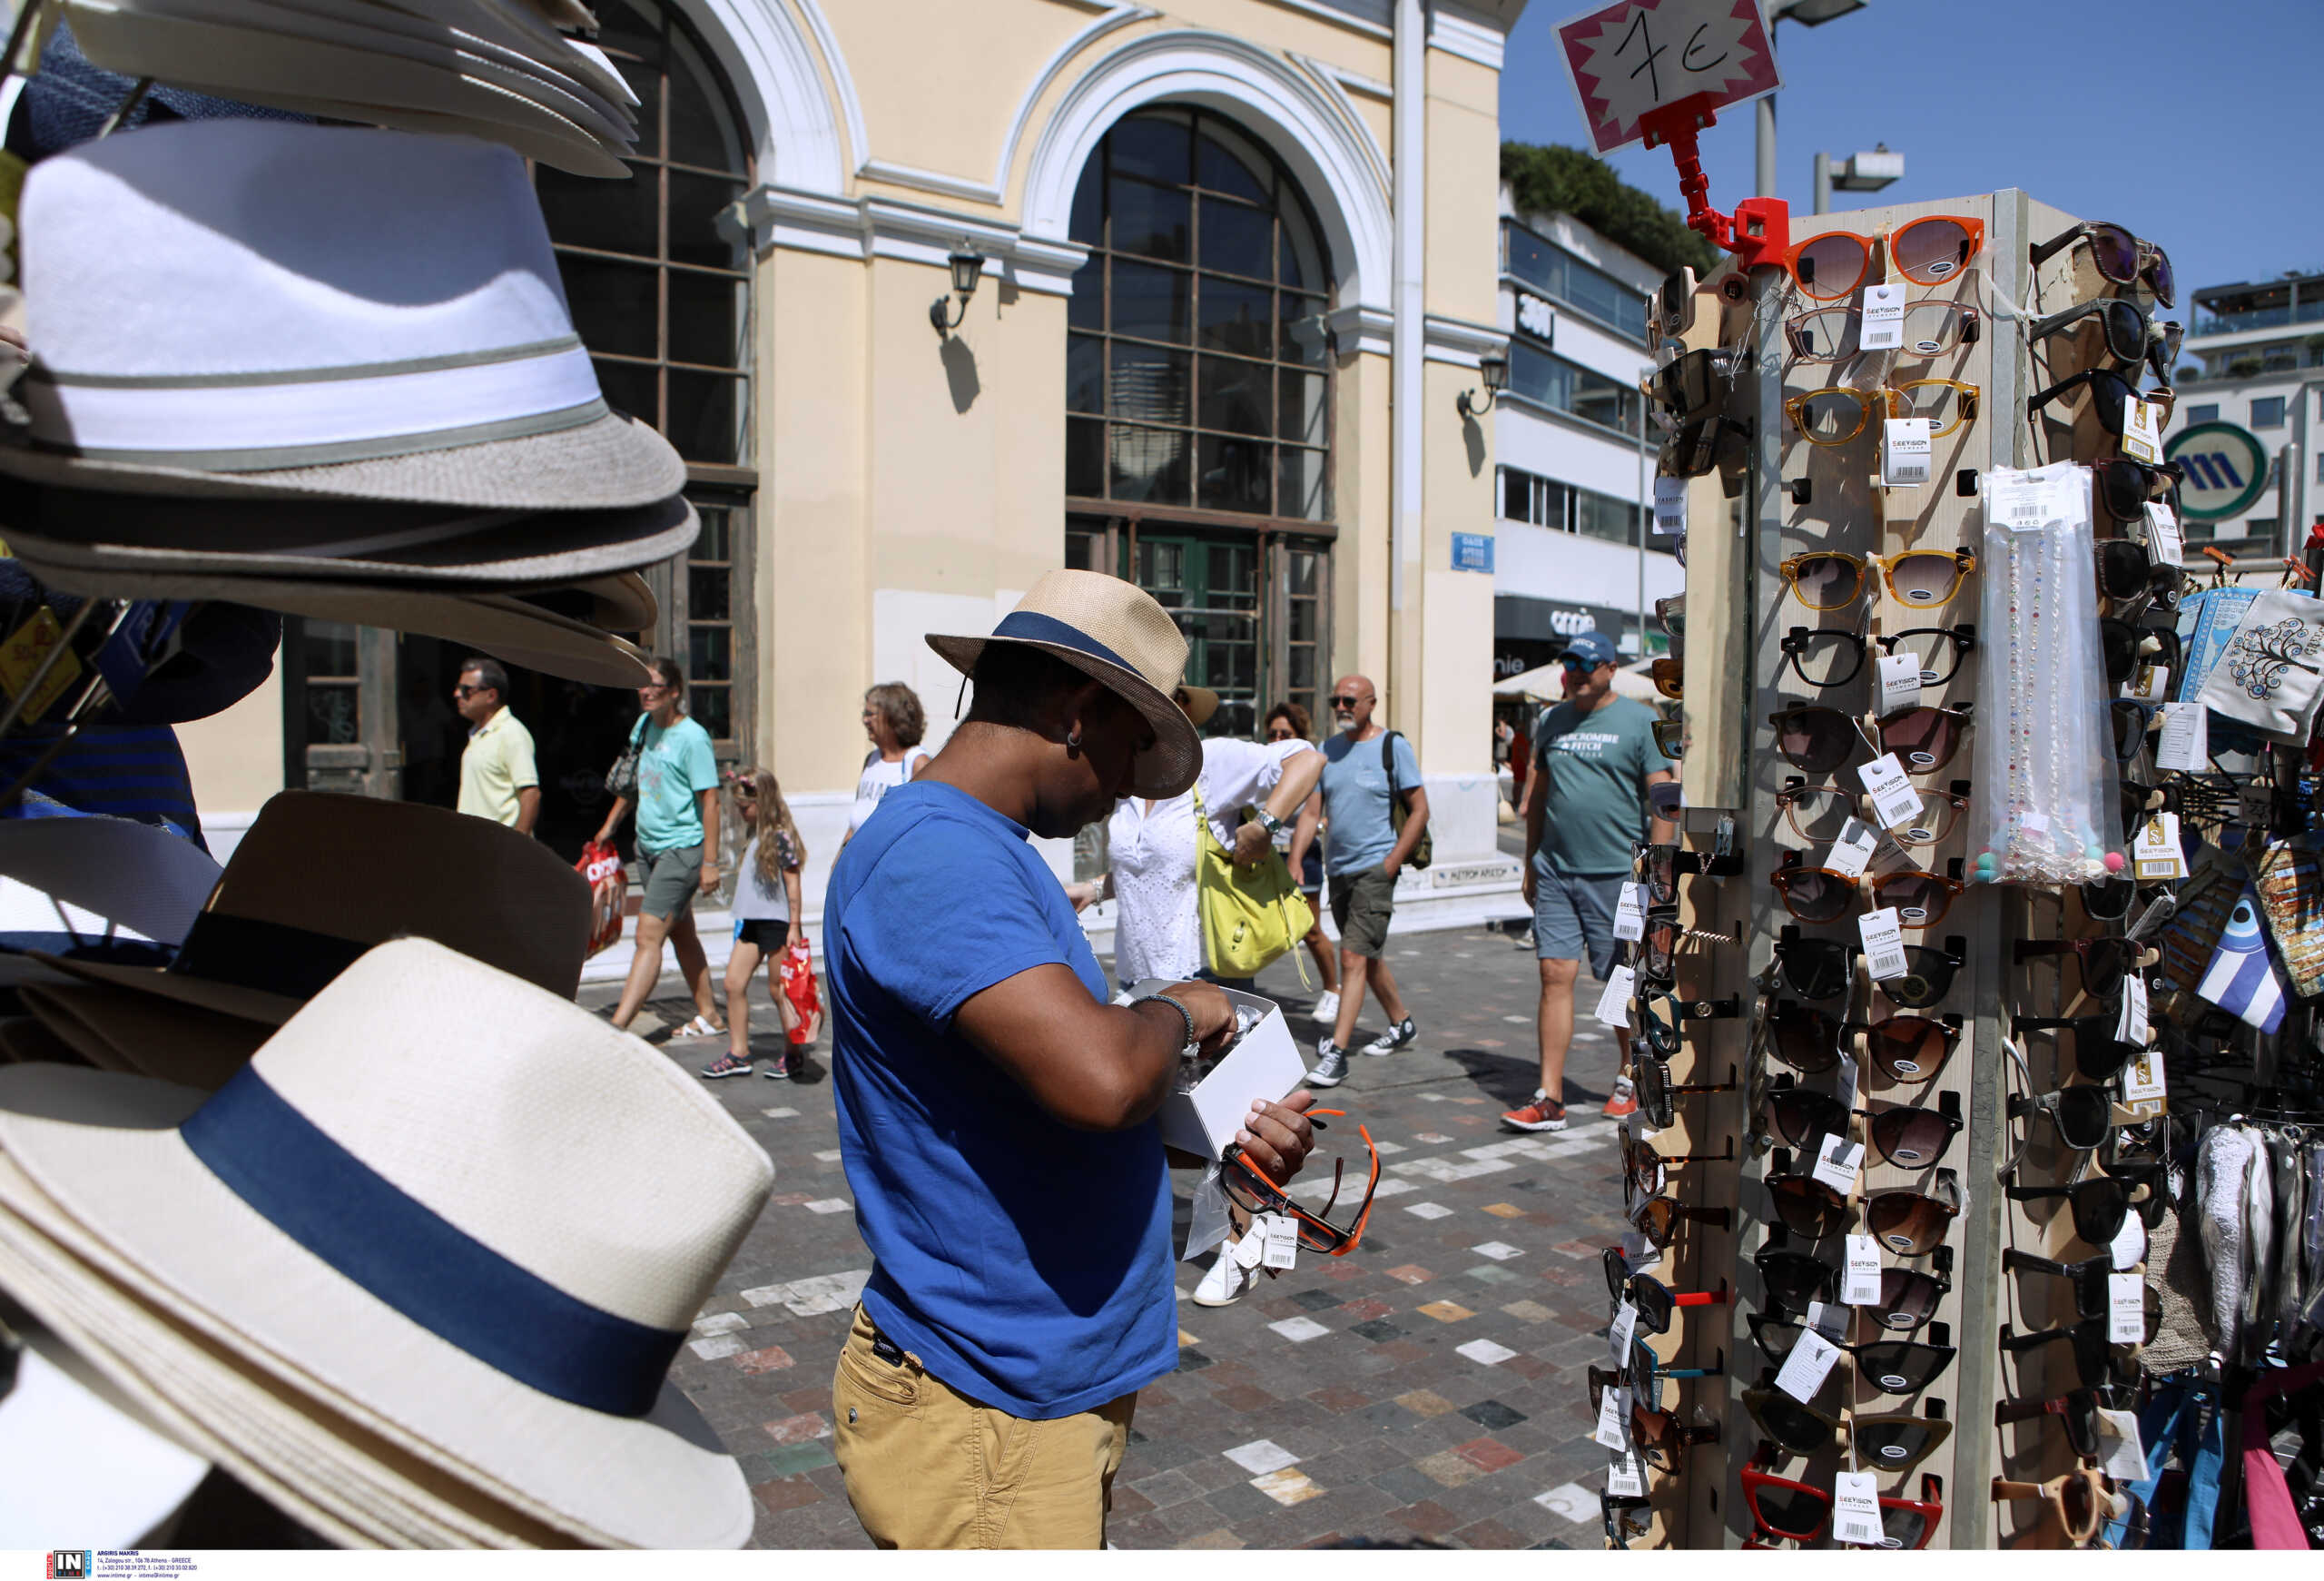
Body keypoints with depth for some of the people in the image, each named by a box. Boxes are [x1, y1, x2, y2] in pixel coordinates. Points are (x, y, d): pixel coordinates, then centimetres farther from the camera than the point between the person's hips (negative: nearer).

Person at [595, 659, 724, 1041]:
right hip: (648, 844, 9)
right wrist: (610, 824, 27)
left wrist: (710, 862, -19)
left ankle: (617, 1025, -16)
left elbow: (709, 800, -16)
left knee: (648, 935, -13)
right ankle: (707, 1015, 26)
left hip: (681, 848, -9)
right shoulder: (643, 725, 8)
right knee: (681, 933, 15)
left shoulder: (692, 737, -15)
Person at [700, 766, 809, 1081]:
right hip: (751, 922, 8)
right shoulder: (755, 836, 13)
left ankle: (793, 1054, 15)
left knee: (778, 989, 1)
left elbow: (792, 882, -15)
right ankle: (738, 1053, 12)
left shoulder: (780, 836, -14)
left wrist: (795, 925, -16)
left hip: (776, 922, -8)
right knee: (733, 983, 4)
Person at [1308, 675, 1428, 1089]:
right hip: (1337, 868, 7)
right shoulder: (1327, 750, 10)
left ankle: (1336, 1053, -13)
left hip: (1375, 867, -6)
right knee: (1368, 956, 18)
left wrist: (1391, 863, -12)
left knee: (1353, 956, -13)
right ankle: (1401, 1024, 37)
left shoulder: (1393, 747, -5)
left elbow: (1420, 810, -6)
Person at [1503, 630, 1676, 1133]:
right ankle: (1549, 1100, -2)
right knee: (1555, 975, -3)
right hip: (1555, 872, 4)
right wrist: (1530, 862, 15)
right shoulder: (1552, 721, 12)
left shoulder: (1640, 722, -2)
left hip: (1617, 874, -4)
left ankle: (1629, 1078, 30)